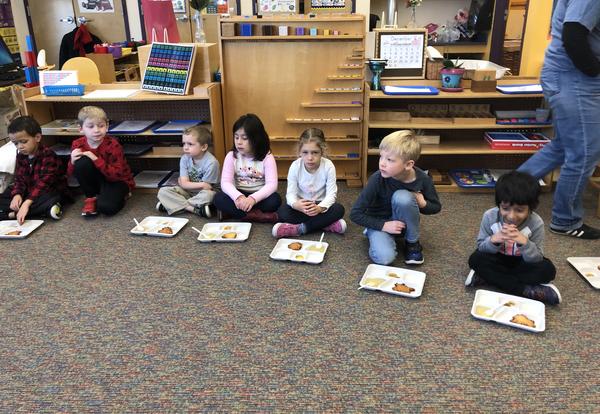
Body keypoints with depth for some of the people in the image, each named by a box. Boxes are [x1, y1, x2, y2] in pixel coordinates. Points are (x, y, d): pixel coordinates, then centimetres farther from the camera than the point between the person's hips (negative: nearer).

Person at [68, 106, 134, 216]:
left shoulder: (113, 145, -22)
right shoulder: (77, 144, -10)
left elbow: (116, 175, -27)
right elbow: (71, 173, -1)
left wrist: (96, 159, -35)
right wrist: (73, 162, -24)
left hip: (117, 181, -4)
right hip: (96, 180, 4)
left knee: (106, 207, -32)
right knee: (82, 162, -25)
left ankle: (120, 195, 4)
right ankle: (91, 197, -6)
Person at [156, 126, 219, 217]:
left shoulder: (211, 162, -21)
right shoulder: (185, 158, -7)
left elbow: (207, 187, -17)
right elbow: (184, 184, -10)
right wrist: (201, 184, -24)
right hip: (187, 192, 4)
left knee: (209, 194, -39)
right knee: (163, 191, -15)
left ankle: (173, 204, -22)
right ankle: (194, 209, -24)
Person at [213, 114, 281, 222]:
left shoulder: (267, 157, -10)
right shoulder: (231, 156, -5)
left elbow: (272, 184, -21)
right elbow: (225, 182, -14)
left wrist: (253, 198, -38)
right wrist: (238, 197, -36)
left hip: (259, 196, -2)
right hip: (240, 196, 2)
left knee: (275, 199, -32)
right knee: (219, 198, -27)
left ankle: (233, 212, -23)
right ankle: (259, 216, -29)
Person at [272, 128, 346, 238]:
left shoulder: (328, 166, -17)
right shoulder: (295, 166, -15)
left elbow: (331, 194, -19)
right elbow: (291, 193, -16)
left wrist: (320, 208, -41)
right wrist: (296, 204, -41)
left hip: (320, 205, -1)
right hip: (301, 206, 1)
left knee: (339, 209, -30)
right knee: (282, 210, -28)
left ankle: (299, 228, -28)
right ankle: (327, 225, -25)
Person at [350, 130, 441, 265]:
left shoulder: (423, 179, -19)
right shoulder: (377, 179, -25)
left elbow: (436, 207, 1)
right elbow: (355, 214, -18)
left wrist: (423, 204, -21)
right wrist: (383, 225, -26)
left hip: (405, 222, 3)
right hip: (380, 223, -2)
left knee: (403, 197, -31)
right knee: (384, 257, -32)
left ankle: (413, 243, -8)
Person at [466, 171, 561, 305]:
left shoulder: (536, 223, -23)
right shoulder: (489, 216, -22)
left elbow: (537, 259, -20)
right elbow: (480, 246, -14)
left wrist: (524, 242, -41)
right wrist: (494, 240, -37)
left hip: (522, 263, 0)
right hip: (498, 260, 1)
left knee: (547, 270, -26)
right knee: (475, 259, -28)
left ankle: (487, 276, -26)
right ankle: (527, 290, -28)